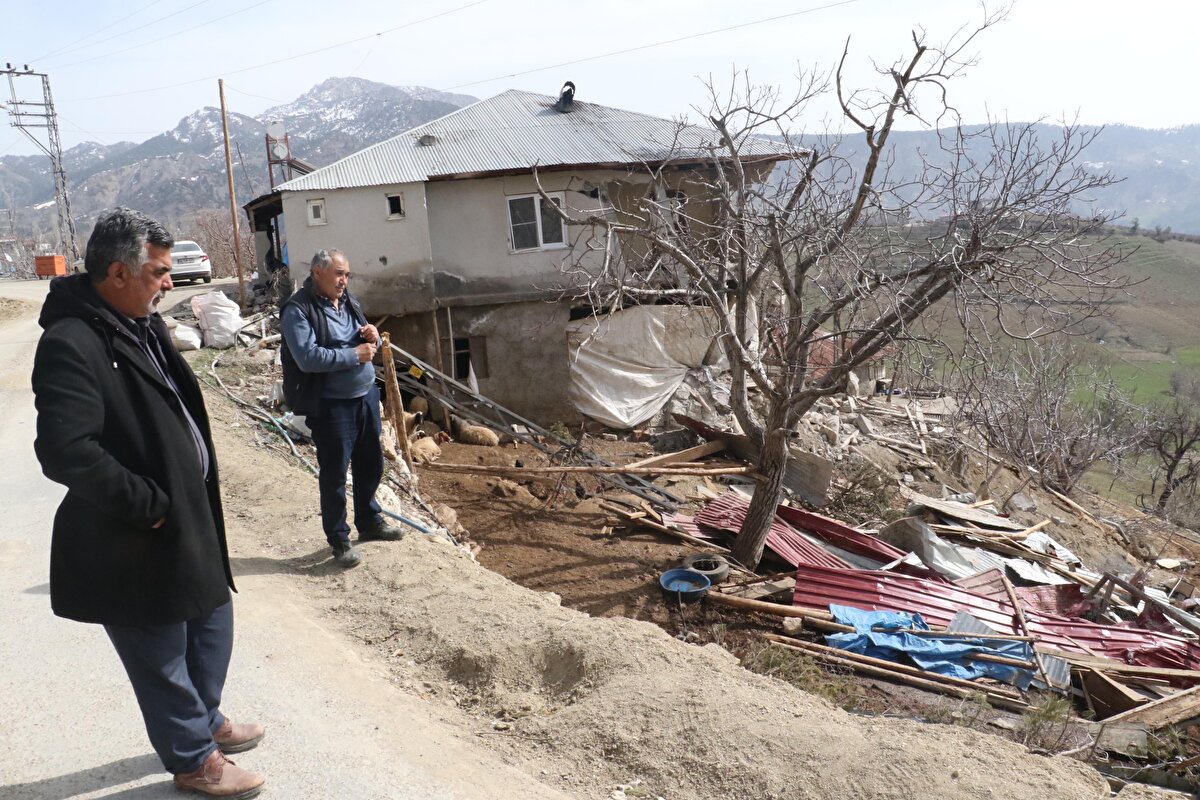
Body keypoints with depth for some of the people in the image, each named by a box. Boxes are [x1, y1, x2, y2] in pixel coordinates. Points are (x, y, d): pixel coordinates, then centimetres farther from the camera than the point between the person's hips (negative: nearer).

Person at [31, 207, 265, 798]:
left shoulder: (141, 324, 5)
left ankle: (206, 720, 48)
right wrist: (149, 505, -21)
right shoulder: (70, 346, -24)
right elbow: (66, 452, -32)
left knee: (212, 627, 25)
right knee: (162, 656, 11)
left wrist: (195, 497, 10)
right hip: (134, 546, -9)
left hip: (189, 516, 9)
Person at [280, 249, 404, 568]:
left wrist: (373, 338, -3)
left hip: (365, 396, 8)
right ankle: (338, 539, 17)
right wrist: (354, 355, -20)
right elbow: (307, 357, -26)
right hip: (330, 406, -8)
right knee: (334, 473, 2)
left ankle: (369, 521, 38)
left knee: (371, 463, 19)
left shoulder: (348, 301, 11)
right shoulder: (298, 310, -14)